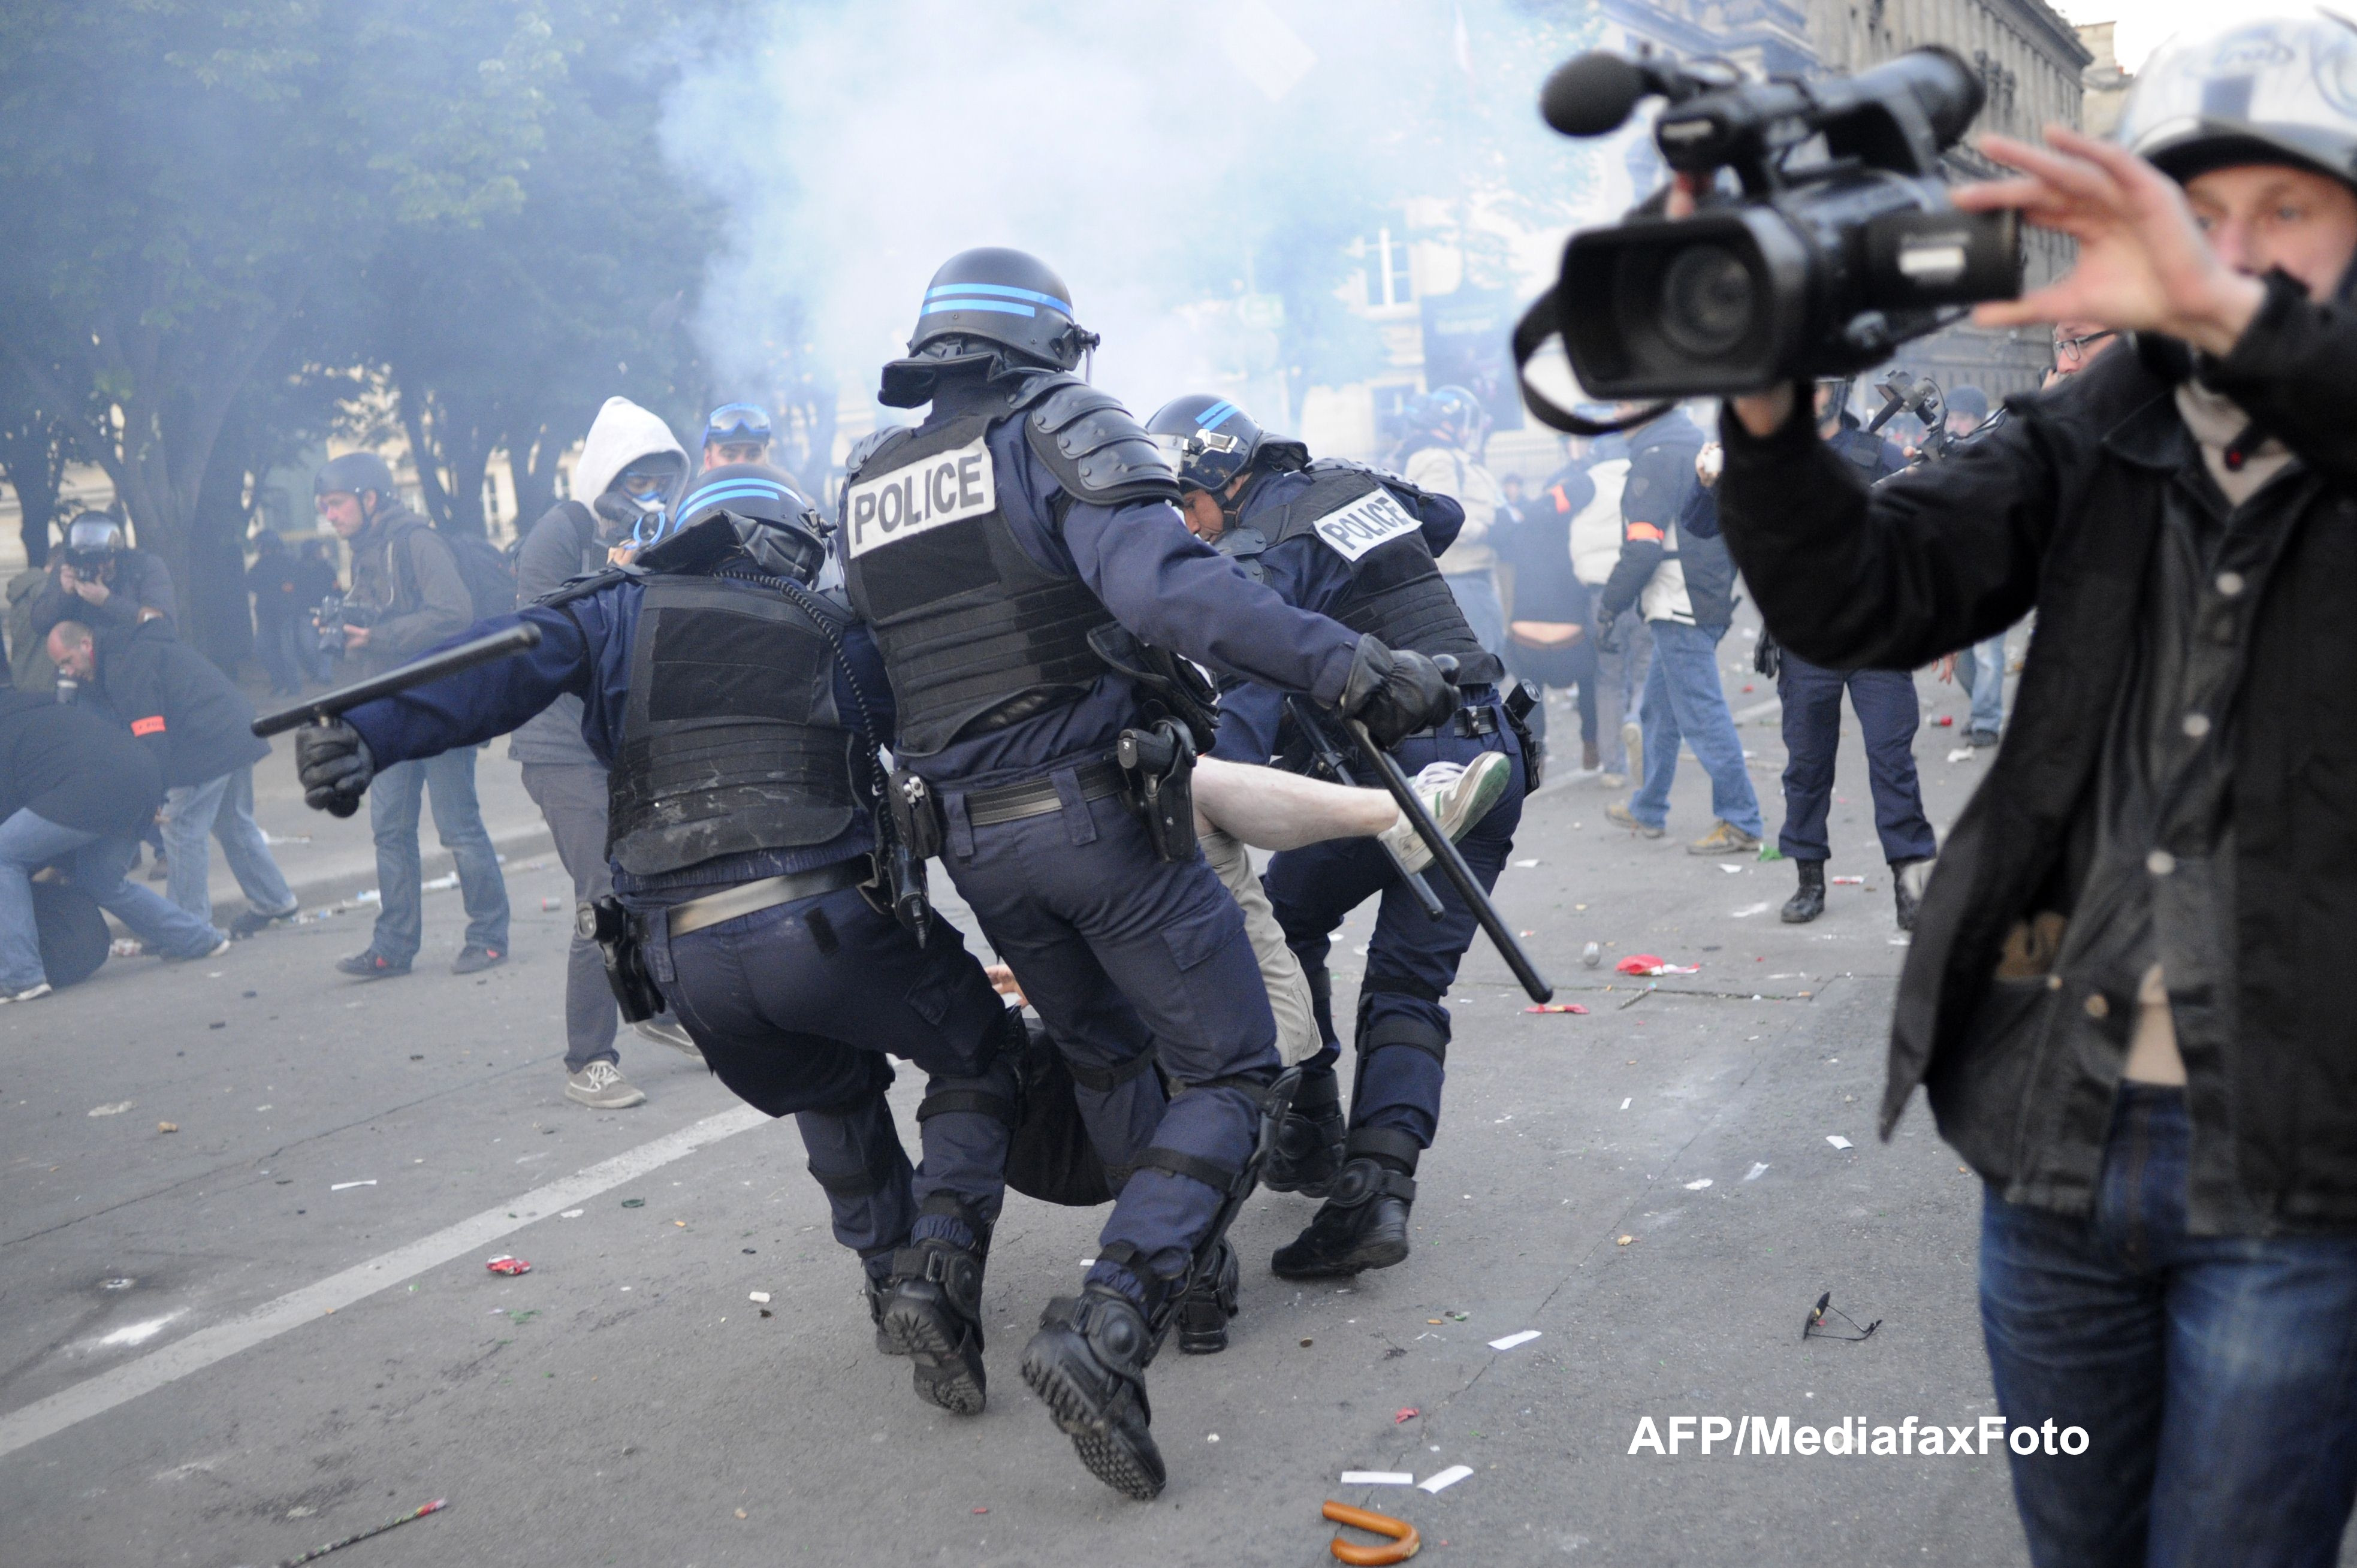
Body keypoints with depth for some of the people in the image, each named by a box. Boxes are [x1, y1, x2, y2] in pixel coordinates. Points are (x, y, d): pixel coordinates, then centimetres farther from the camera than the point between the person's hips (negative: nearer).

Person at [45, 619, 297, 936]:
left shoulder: (124, 666, -12)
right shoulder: (138, 646, 20)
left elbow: (150, 738, -20)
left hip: (208, 745, -11)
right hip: (239, 730, 11)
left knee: (184, 835, -2)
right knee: (235, 827, 23)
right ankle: (275, 902, 31)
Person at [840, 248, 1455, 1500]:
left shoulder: (864, 483, 12)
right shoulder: (1059, 429, -7)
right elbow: (1166, 584, -24)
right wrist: (1350, 668, -28)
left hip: (969, 839, 6)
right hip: (1098, 810, -6)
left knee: (1104, 1057, 27)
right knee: (1229, 1074, 2)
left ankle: (1191, 1268, 35)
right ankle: (1104, 1329, -14)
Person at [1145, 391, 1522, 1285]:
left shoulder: (1262, 551, -8)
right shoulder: (1358, 483, 15)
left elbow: (1253, 694, -24)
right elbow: (1445, 517, 37)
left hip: (1396, 765, -7)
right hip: (1493, 760, 7)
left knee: (1284, 922, 15)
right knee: (1411, 985, 6)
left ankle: (1310, 1139, 17)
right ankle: (1379, 1191, -6)